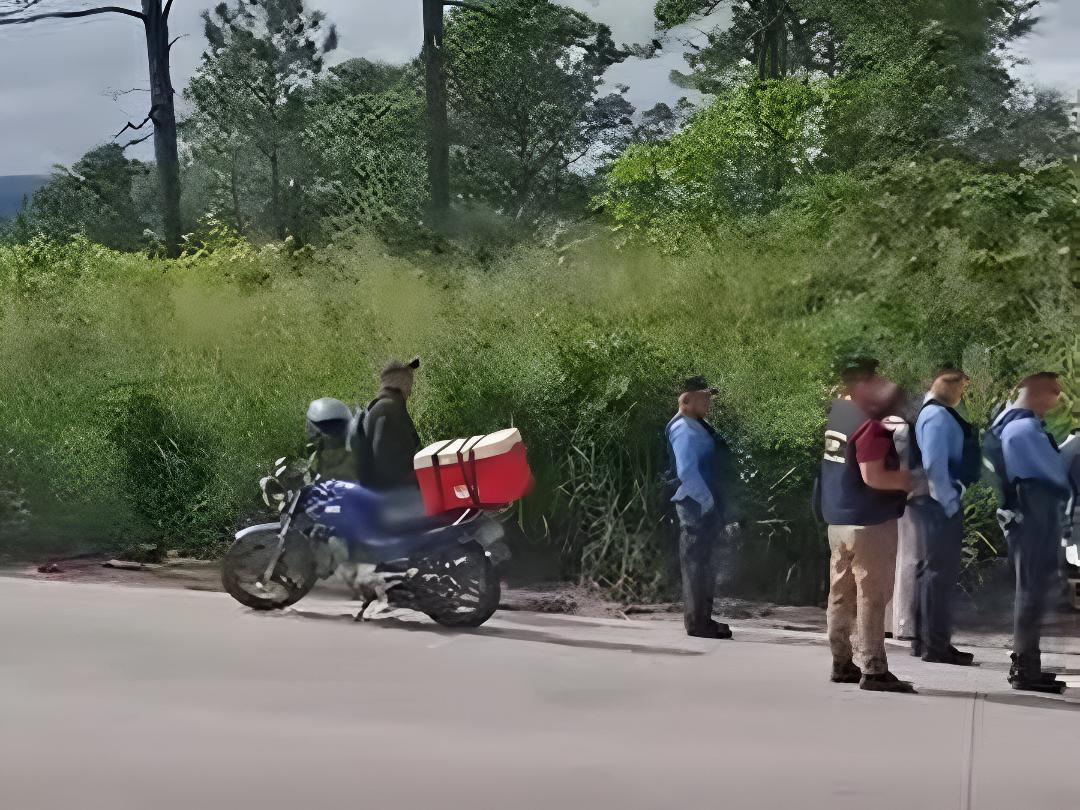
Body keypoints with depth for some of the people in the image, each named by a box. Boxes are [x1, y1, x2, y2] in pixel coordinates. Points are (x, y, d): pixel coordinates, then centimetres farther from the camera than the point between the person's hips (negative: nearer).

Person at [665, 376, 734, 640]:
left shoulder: (698, 426, 15)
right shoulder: (684, 428, -16)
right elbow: (686, 471, -25)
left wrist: (715, 502, 17)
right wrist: (706, 501, -22)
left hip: (707, 505, 10)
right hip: (697, 506, -10)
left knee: (705, 564, 15)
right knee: (696, 565, -5)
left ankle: (703, 618, 23)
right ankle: (696, 623, -1)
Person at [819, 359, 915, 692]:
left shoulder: (837, 412, 8)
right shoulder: (870, 426, -19)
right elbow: (873, 477, -24)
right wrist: (908, 480, -12)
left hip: (838, 518, 9)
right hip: (870, 521, -9)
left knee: (841, 593, 13)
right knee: (871, 596, -5)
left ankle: (842, 663, 20)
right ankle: (873, 670, -3)